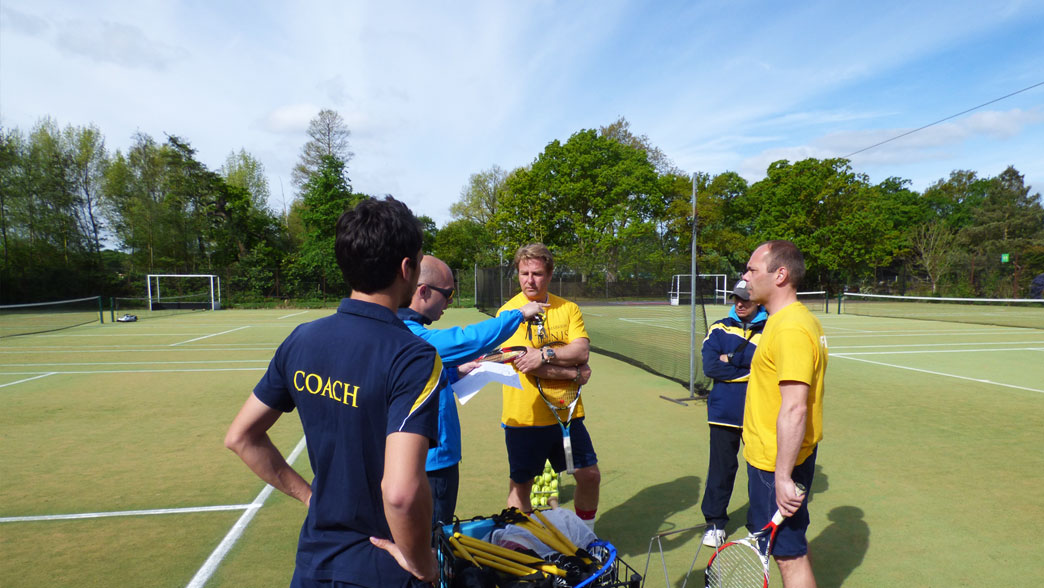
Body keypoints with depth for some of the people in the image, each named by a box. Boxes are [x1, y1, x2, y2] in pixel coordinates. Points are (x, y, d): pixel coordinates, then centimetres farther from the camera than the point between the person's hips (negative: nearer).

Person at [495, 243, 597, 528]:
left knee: (589, 476, 12)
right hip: (524, 417, -3)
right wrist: (573, 373, -14)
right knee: (520, 484, 11)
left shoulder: (569, 309, 4)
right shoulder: (508, 312, -8)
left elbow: (582, 351, -10)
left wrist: (545, 354, -25)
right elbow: (524, 364, -18)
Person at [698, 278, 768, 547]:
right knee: (721, 467, 5)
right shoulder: (719, 329, 4)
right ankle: (715, 522, 21)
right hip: (724, 411, 1)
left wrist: (732, 359, -13)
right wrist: (750, 370, -10)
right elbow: (710, 366, -8)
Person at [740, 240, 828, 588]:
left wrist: (783, 476, -26)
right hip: (774, 457, 10)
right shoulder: (800, 319, 9)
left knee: (789, 553, 4)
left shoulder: (790, 329, -24)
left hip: (778, 462, -10)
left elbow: (794, 409, -29)